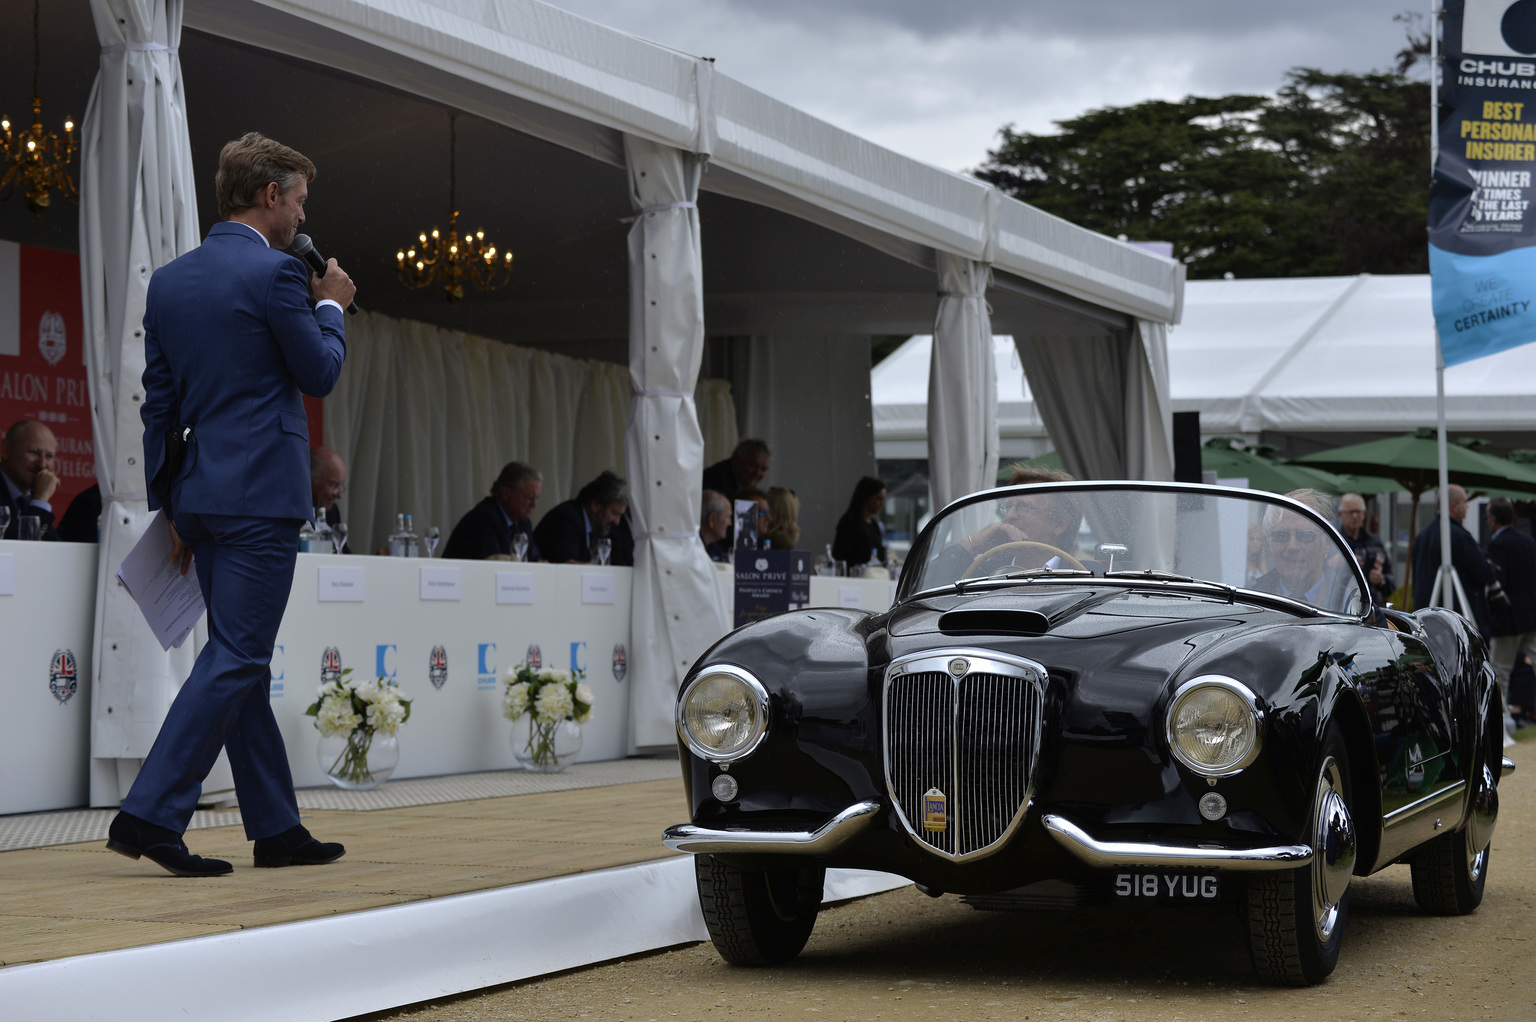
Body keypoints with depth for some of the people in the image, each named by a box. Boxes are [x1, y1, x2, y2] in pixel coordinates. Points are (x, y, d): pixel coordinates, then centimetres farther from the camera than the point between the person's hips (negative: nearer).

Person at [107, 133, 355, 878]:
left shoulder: (167, 280, 11)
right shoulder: (274, 273, -11)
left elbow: (158, 403, 13)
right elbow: (320, 375, -3)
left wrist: (170, 508, 18)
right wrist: (331, 306, 14)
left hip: (201, 495, 8)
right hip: (260, 494, -8)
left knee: (242, 661, 12)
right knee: (234, 660, -6)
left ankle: (277, 829, 19)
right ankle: (150, 813, -13)